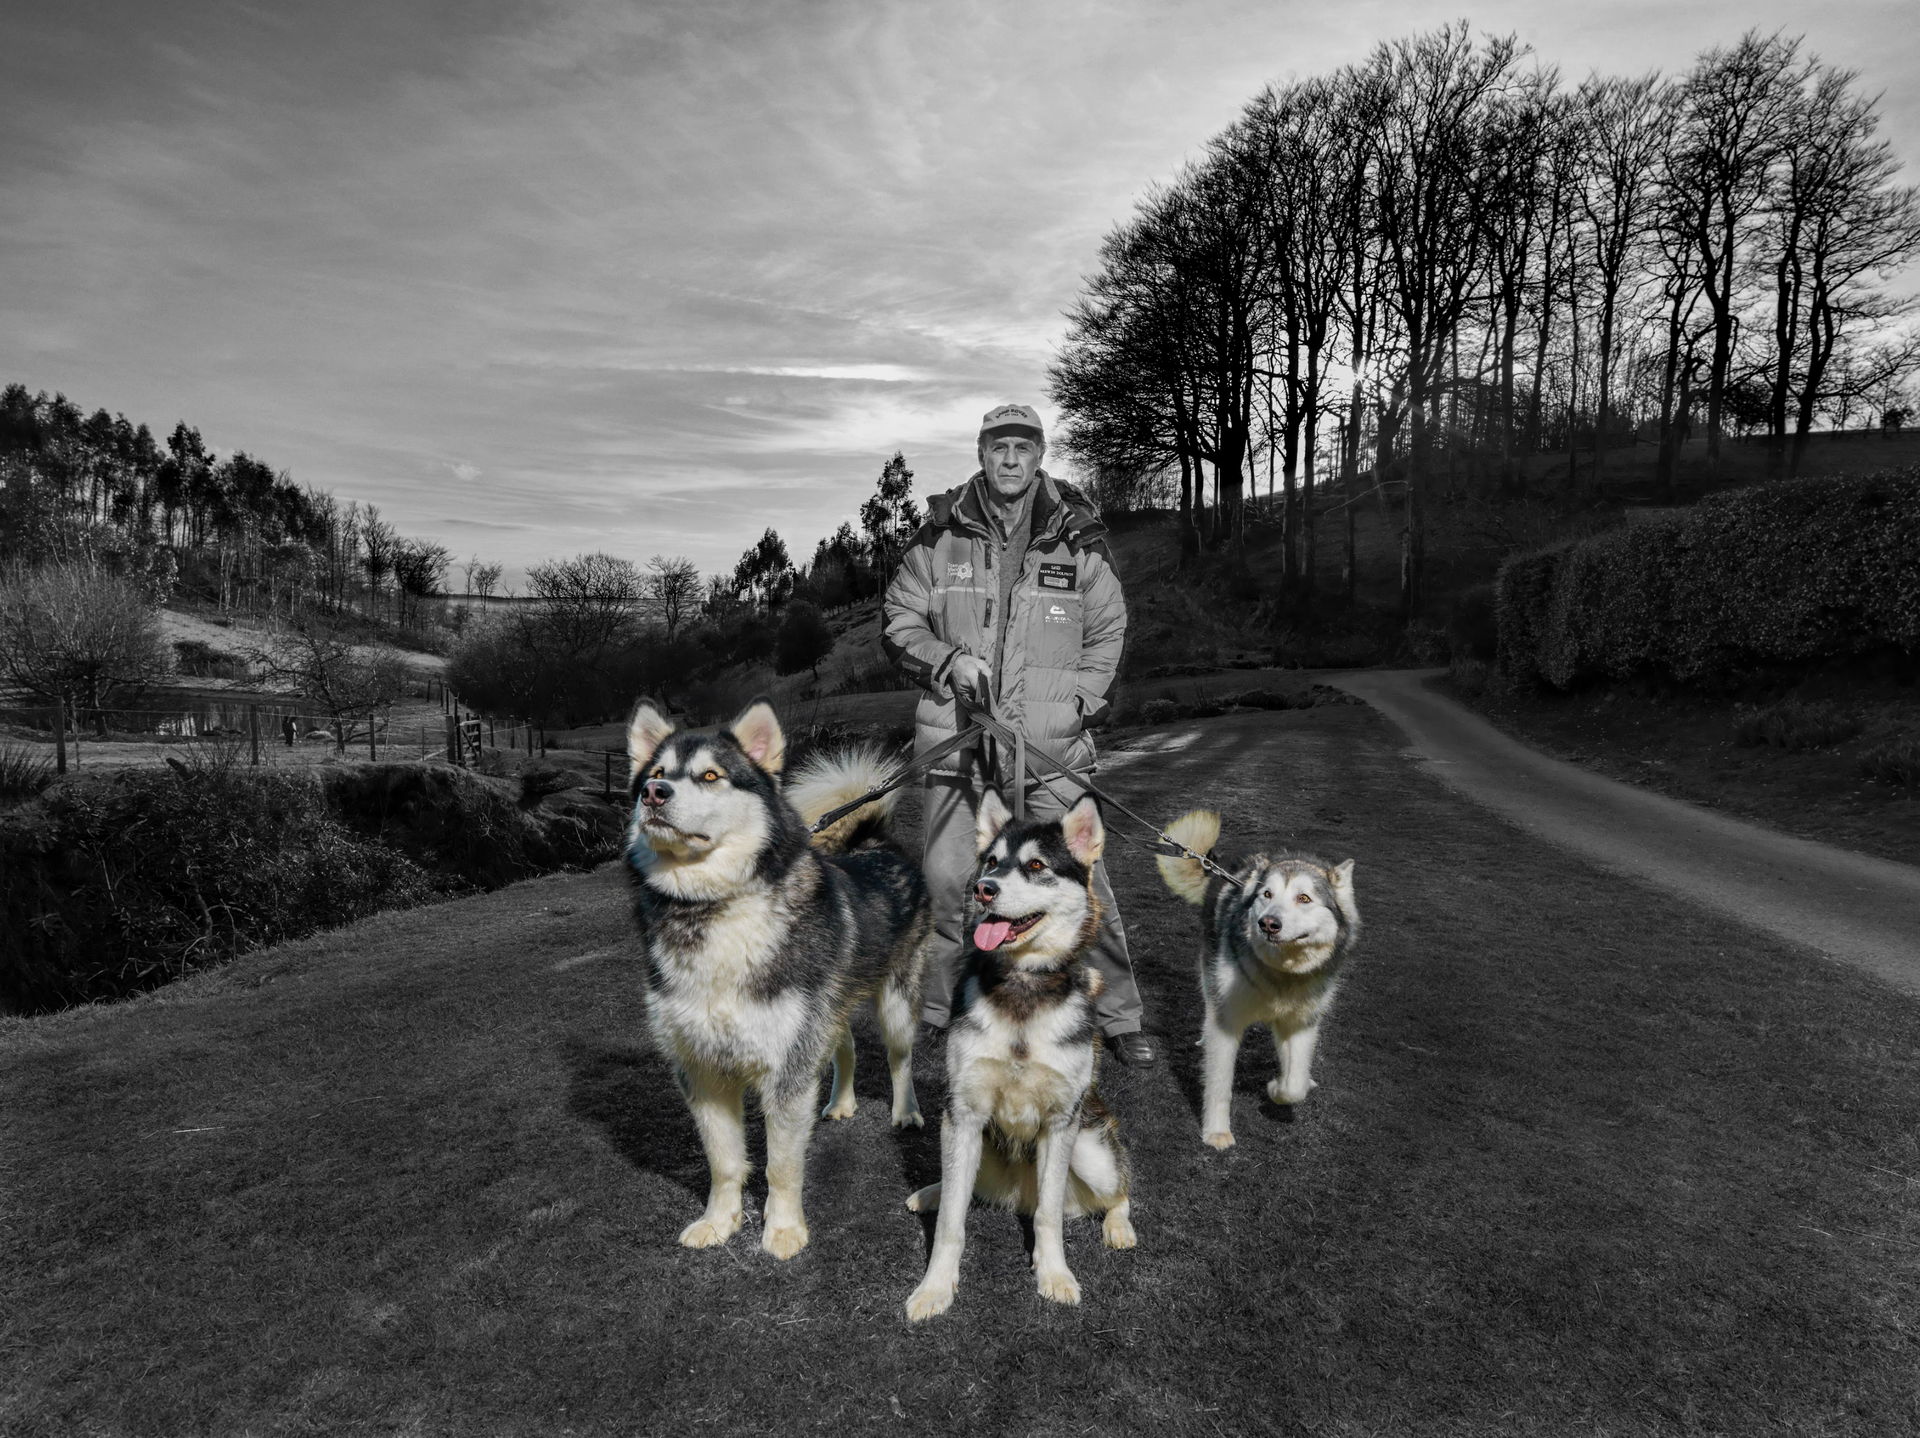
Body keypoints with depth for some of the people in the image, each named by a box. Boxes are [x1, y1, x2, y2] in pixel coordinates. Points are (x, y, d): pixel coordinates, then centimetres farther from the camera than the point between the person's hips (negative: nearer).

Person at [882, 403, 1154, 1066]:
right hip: (959, 737, 1)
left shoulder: (1077, 538, 1)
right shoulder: (941, 536, 2)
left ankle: (1120, 1017, 15)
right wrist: (948, 658, -10)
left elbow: (1107, 632, 10)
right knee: (946, 880, 5)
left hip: (1051, 741, -1)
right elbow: (898, 624, 8)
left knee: (1081, 882, -1)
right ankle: (935, 1008, 25)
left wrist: (1078, 702, -3)